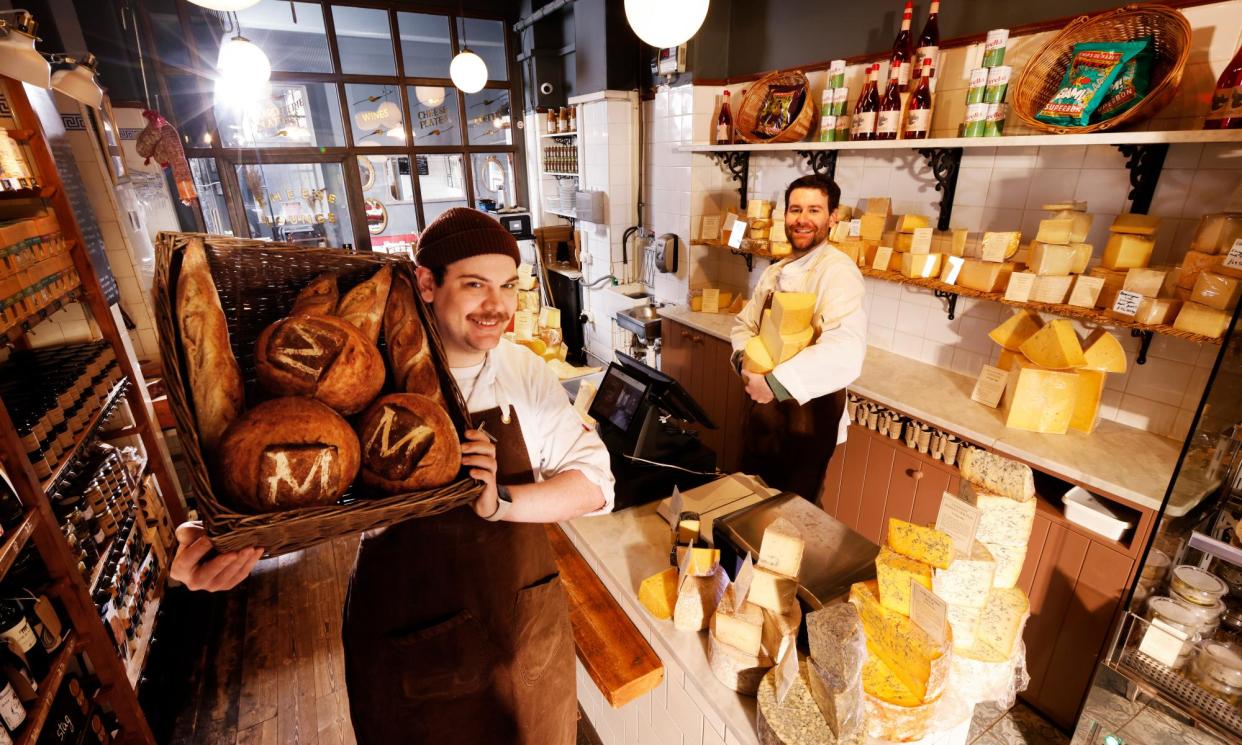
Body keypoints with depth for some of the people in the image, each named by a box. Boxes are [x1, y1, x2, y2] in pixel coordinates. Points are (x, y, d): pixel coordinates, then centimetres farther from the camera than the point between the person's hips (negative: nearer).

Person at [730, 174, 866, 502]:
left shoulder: (837, 271, -19)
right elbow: (745, 323, 10)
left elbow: (845, 353, -34)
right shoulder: (775, 272, 7)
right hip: (763, 406, 7)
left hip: (808, 413, -7)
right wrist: (745, 360, -11)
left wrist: (776, 382, -35)